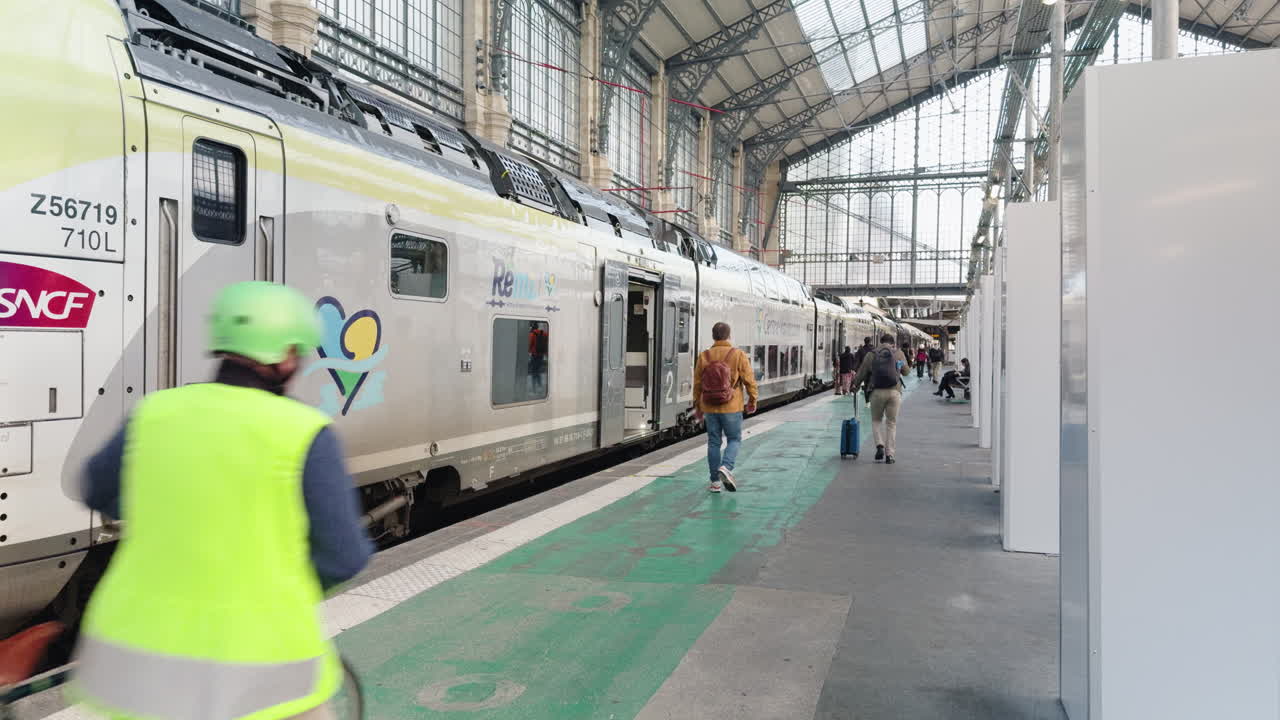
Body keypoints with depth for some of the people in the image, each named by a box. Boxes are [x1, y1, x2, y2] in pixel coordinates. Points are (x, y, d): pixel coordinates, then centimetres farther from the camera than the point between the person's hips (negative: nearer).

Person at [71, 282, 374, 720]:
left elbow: (100, 492, 17)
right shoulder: (304, 433, -15)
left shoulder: (158, 411, -1)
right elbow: (341, 558, -12)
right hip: (256, 679, -4)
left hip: (139, 664, 5)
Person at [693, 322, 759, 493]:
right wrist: (752, 401, 7)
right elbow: (749, 380, -6)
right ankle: (726, 467, -13)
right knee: (734, 440, 11)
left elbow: (697, 384, 3)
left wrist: (697, 406, 13)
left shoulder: (703, 356, -1)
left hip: (710, 408, 3)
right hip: (731, 408, -3)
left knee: (714, 442, 10)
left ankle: (715, 482, 11)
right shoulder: (738, 355, -8)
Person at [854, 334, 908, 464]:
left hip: (877, 392, 0)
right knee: (891, 423, 9)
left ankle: (880, 445, -2)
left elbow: (862, 373, 9)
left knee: (876, 420, 18)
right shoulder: (899, 354, 8)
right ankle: (889, 454, 6)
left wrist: (855, 384, 25)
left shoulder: (871, 355, 6)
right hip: (894, 392, 0)